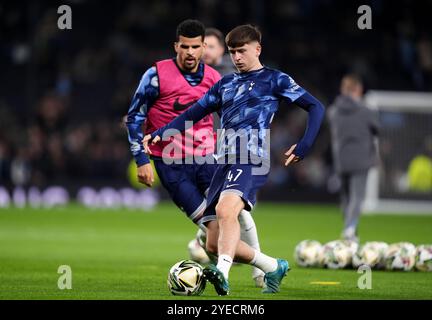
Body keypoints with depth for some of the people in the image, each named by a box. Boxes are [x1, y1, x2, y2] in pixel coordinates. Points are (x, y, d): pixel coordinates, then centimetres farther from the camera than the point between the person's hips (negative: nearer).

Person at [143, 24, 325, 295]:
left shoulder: (274, 79, 9)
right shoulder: (225, 85, 25)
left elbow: (315, 107, 4)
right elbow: (192, 115, 25)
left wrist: (304, 146, -9)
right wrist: (159, 135, 11)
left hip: (252, 159, -7)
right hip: (225, 162, 7)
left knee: (225, 209, -36)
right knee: (214, 243, 2)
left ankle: (223, 274, -51)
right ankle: (274, 268, 22)